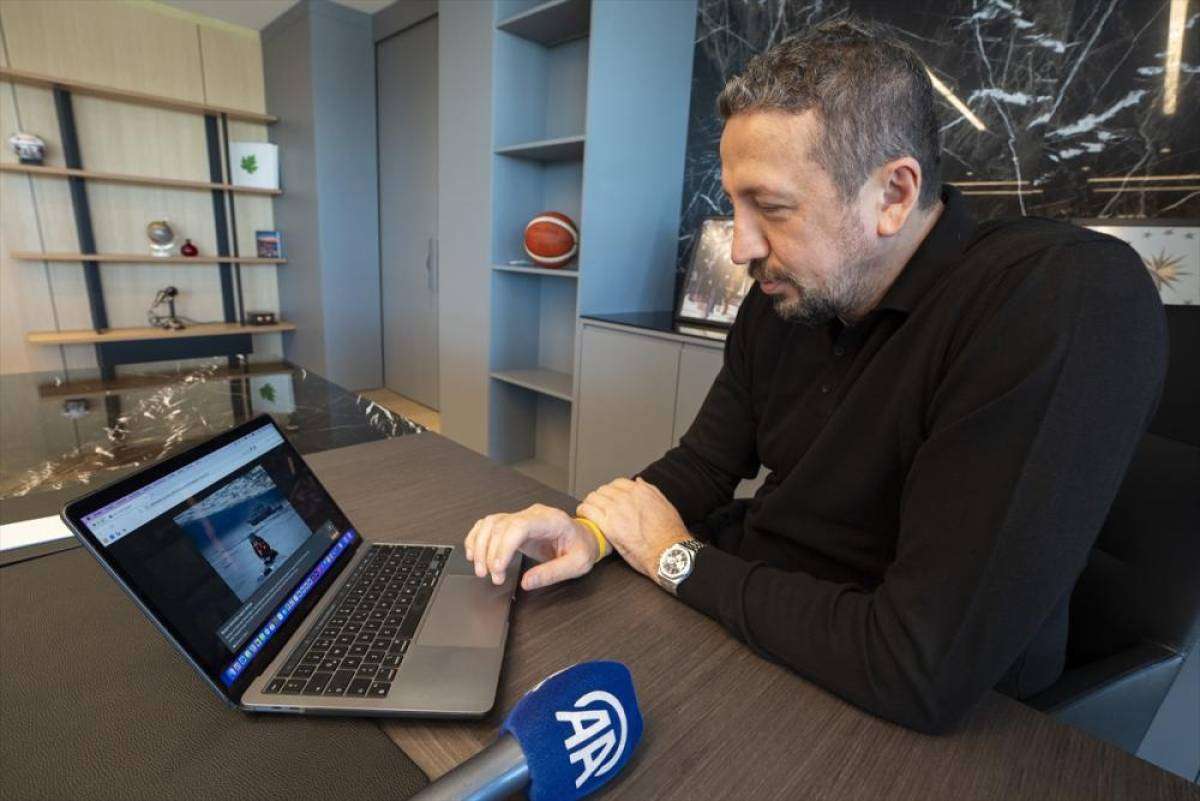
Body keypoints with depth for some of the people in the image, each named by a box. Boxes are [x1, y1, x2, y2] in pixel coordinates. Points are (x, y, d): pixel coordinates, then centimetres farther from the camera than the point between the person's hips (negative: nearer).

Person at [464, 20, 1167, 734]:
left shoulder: (1072, 306, -27)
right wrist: (592, 529, -17)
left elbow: (924, 674, -31)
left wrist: (679, 559, -19)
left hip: (941, 722, -5)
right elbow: (704, 465, 3)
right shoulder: (777, 304, -4)